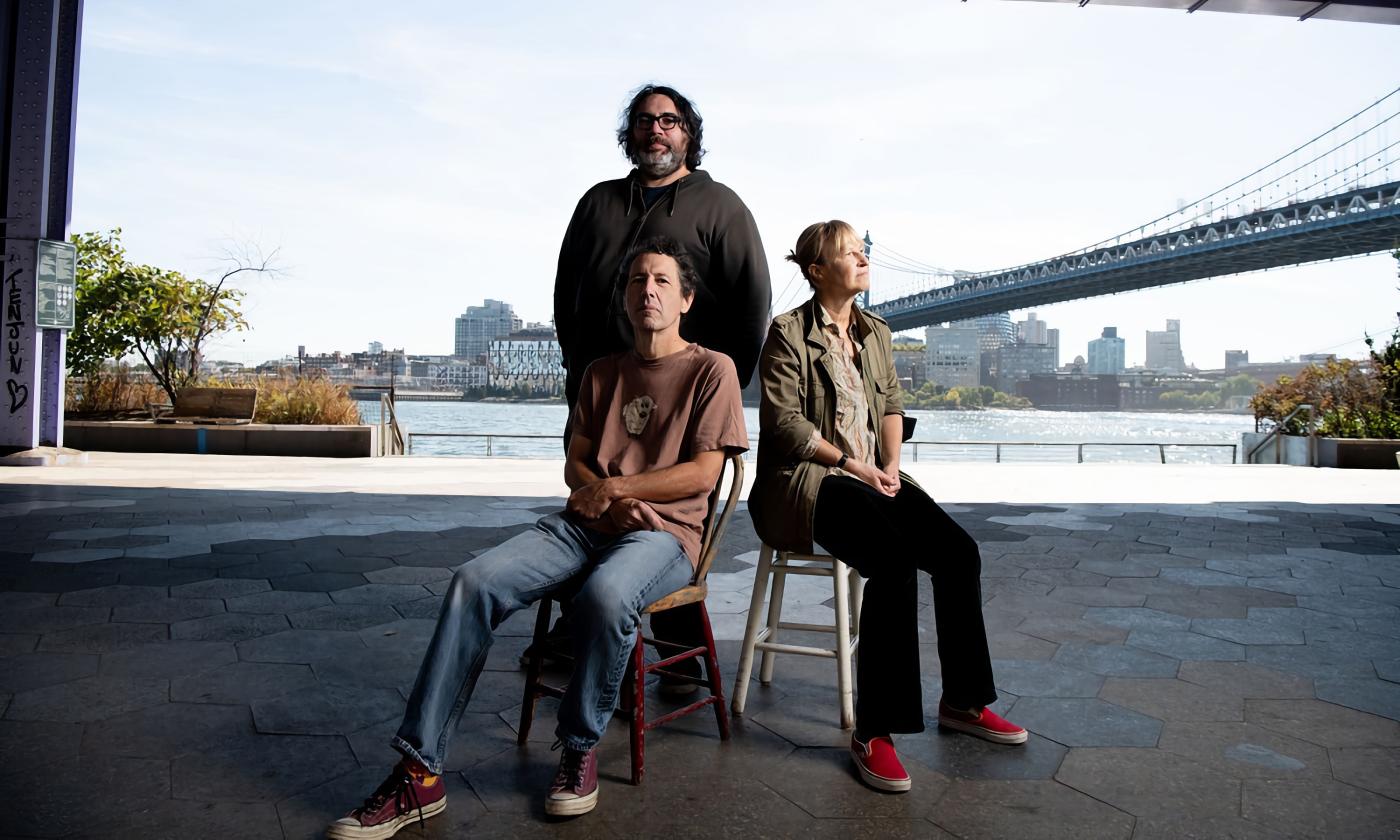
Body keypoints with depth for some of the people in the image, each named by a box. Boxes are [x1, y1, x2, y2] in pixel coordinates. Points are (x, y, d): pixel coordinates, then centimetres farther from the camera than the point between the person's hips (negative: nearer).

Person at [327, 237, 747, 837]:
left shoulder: (711, 370, 3)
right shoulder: (602, 372, 20)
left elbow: (703, 473, -6)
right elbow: (575, 464, 17)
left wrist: (614, 487, -6)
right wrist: (602, 496, -5)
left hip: (663, 533, -5)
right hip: (582, 525, 5)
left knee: (606, 593, -39)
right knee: (474, 582, -20)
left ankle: (580, 751, -13)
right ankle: (420, 774, -16)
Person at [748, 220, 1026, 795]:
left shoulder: (875, 332, 18)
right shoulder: (788, 333, -4)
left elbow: (892, 405, 19)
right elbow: (785, 422, -11)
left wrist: (890, 463, 1)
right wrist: (852, 464, -14)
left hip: (873, 475, 7)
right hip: (809, 479, -7)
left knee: (959, 552, -13)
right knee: (895, 561, -30)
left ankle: (963, 701, 6)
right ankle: (872, 732, -20)